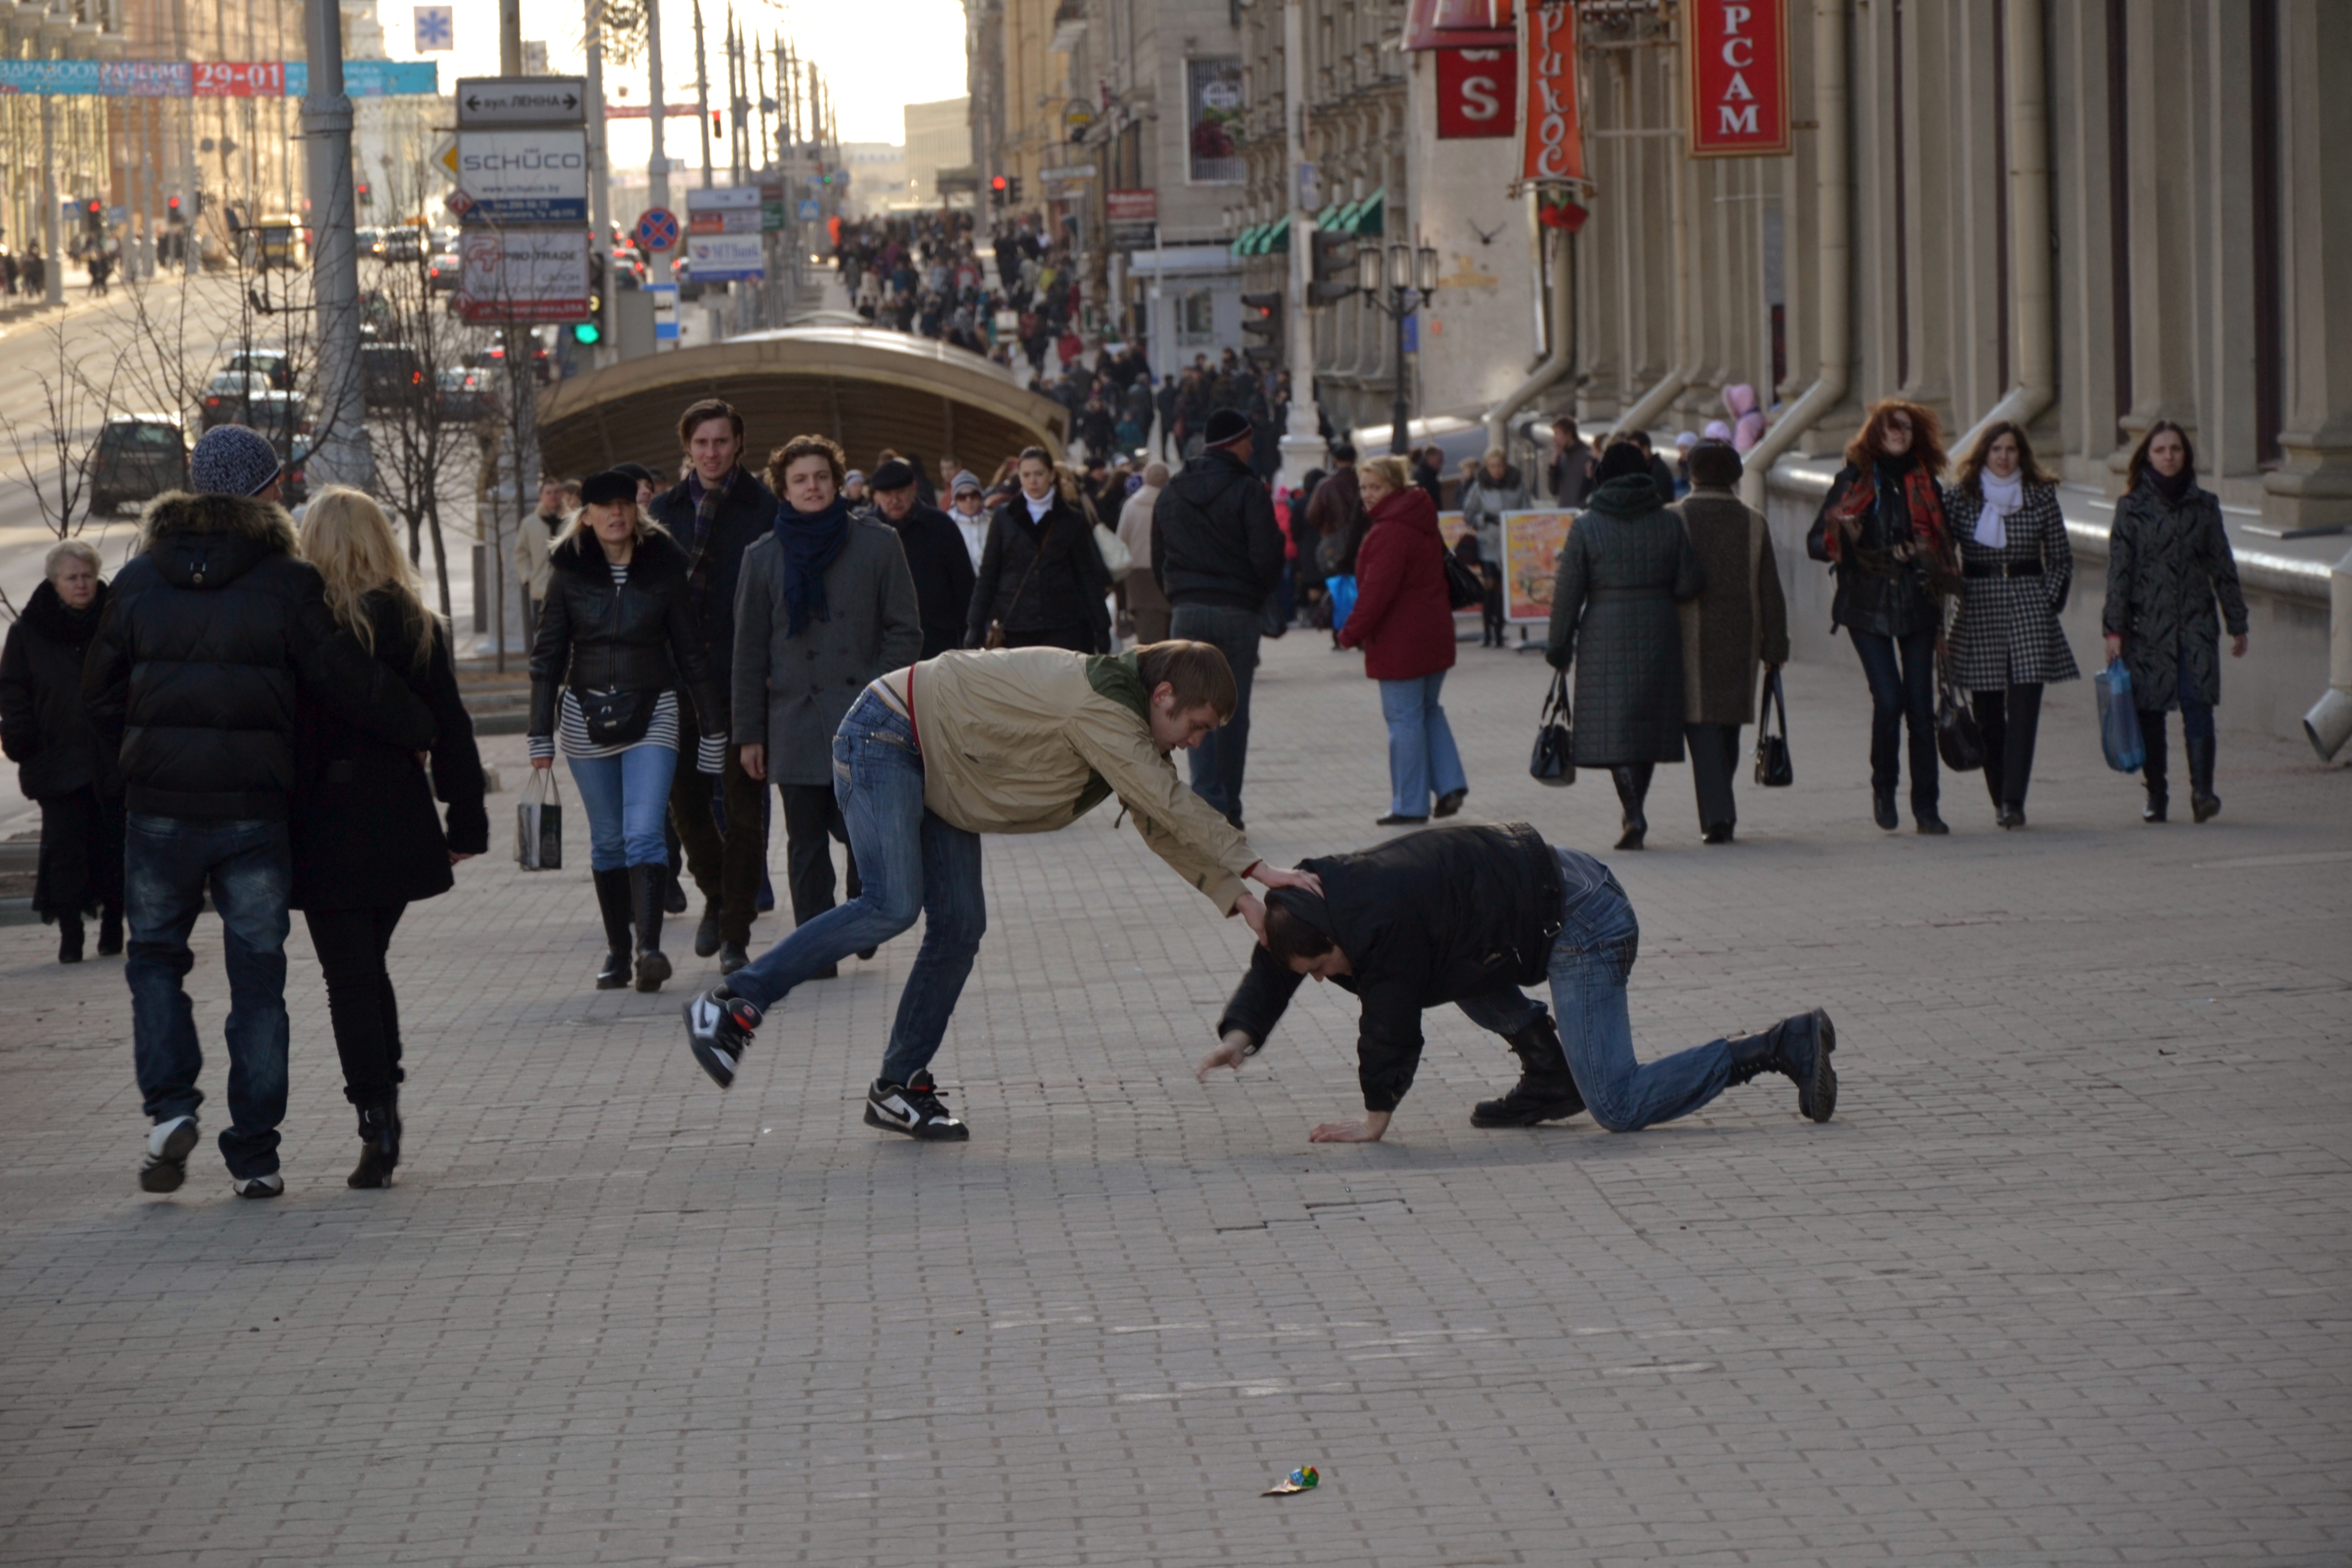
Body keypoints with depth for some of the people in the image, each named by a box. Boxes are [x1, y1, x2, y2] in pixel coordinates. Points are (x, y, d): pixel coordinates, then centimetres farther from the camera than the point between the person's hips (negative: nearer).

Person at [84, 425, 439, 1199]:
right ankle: (253, 1156, 6)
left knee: (155, 957, 17)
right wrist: (425, 732, 8)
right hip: (254, 808, -1)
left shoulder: (138, 581, 4)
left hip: (159, 807, 2)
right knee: (256, 976, 6)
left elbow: (101, 696, 10)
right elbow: (350, 682, -6)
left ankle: (169, 1108, -3)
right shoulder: (286, 583, -6)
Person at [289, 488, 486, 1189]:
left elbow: (296, 732, -12)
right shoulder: (421, 627, 4)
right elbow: (450, 729, 6)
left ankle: (377, 1128, -9)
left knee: (349, 979, -1)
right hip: (400, 828, 5)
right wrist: (467, 820, 11)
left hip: (331, 827, -5)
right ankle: (384, 1114, 19)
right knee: (369, 968, 20)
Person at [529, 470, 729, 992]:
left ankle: (650, 946, -26)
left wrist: (713, 729, 6)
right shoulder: (569, 572, 1)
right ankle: (617, 949, 12)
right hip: (587, 715, 2)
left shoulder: (664, 567, -1)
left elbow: (692, 651, 6)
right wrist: (541, 736, 2)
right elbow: (548, 655, 6)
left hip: (651, 713, -2)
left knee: (644, 832, -16)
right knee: (607, 840, 6)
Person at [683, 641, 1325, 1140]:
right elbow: (1172, 804, -30)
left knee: (959, 927, 2)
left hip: (936, 769, 10)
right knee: (893, 906, -22)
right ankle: (731, 1008, -14)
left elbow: (1163, 826, 9)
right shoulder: (1099, 709, -27)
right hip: (884, 738, -10)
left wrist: (1235, 898, 1)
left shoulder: (1129, 727, 4)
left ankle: (899, 1090, 7)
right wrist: (1254, 867, -26)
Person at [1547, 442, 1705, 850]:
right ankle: (1634, 812, 17)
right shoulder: (1669, 524, 1)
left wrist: (1559, 647, 3)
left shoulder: (1586, 529, -5)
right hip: (1658, 632, 3)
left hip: (1605, 635, -3)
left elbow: (1568, 593, -5)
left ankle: (1633, 813, -18)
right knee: (1648, 720, 13)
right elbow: (1689, 584, 0)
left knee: (1612, 725, -1)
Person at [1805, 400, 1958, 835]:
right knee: (1888, 700, -14)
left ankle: (1926, 807, 4)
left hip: (1916, 604, 2)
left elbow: (1944, 541, 20)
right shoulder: (1853, 481, 5)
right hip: (1868, 606, -2)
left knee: (1921, 706, -2)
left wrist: (1925, 555, -1)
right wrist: (1840, 537, -17)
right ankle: (1884, 786, 9)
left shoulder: (1926, 484, 12)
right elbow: (1816, 543, 3)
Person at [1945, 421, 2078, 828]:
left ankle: (2013, 801, -16)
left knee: (2024, 707, -11)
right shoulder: (1963, 496, 4)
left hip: (2029, 608, 0)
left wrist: (2050, 602, 1)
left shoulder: (2041, 496, 6)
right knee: (1987, 712, 2)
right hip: (1978, 608, 0)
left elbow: (2062, 558, 12)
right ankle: (2000, 799, 14)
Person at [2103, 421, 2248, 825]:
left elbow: (2223, 566, 14)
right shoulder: (2131, 508, 4)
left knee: (2198, 702, -13)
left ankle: (2202, 789, -19)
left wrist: (2237, 623, 13)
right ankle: (2155, 795, 10)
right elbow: (2119, 571, 1)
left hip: (2196, 622, 1)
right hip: (2147, 622, -1)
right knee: (2150, 711, 1)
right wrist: (2114, 628, -6)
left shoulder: (2204, 506, 9)